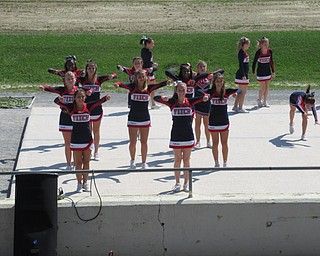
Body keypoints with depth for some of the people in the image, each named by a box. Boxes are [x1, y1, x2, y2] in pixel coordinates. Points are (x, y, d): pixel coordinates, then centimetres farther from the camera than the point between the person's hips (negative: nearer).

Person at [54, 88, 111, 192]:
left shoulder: (88, 106, -5)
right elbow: (56, 101, -17)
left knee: (86, 162, 9)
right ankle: (79, 183, 18)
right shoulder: (71, 108, -8)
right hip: (76, 140, -1)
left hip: (87, 139, 1)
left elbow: (99, 102, -19)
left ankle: (85, 182, 22)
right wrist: (59, 99, -41)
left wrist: (105, 98, -41)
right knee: (78, 163, 5)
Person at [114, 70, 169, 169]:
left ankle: (144, 162, 19)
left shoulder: (148, 88, -2)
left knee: (144, 142, 7)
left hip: (145, 119, 1)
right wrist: (117, 84, -45)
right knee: (132, 142, 4)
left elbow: (158, 85, -17)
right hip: (133, 119, -1)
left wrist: (166, 82, -38)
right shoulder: (133, 87, -5)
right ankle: (132, 160, 26)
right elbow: (124, 85, -22)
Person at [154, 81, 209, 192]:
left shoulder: (190, 102, 0)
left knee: (186, 161, 8)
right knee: (177, 161, 6)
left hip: (188, 136, 1)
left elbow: (203, 98, -4)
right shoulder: (172, 102, -3)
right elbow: (156, 98, -12)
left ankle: (186, 183, 17)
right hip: (176, 136, -1)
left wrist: (205, 97, -29)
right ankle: (177, 183, 16)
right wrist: (162, 98, -35)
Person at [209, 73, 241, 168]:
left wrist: (236, 93, -24)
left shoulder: (226, 91, -6)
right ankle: (216, 163, 19)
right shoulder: (211, 92, -9)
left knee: (224, 143, 8)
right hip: (213, 122, -1)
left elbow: (240, 90, -6)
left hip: (224, 121, 1)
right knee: (215, 143, 8)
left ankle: (225, 163, 19)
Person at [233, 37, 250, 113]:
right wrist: (243, 75, -23)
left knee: (241, 92, 14)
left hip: (244, 74, 10)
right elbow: (241, 64, -20)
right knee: (243, 92, -3)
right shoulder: (241, 53, -15)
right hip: (242, 75, -10)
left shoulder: (244, 52, 13)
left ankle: (235, 106, 19)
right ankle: (240, 108, 3)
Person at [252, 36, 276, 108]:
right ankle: (259, 100, 19)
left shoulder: (270, 51, -4)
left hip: (268, 72, 4)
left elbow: (271, 61, 7)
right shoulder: (258, 52, -16)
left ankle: (265, 101, 20)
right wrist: (253, 72, -5)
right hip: (260, 73, -4)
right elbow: (254, 62, -7)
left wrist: (273, 71, 11)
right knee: (263, 88, -3)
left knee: (267, 87, 8)